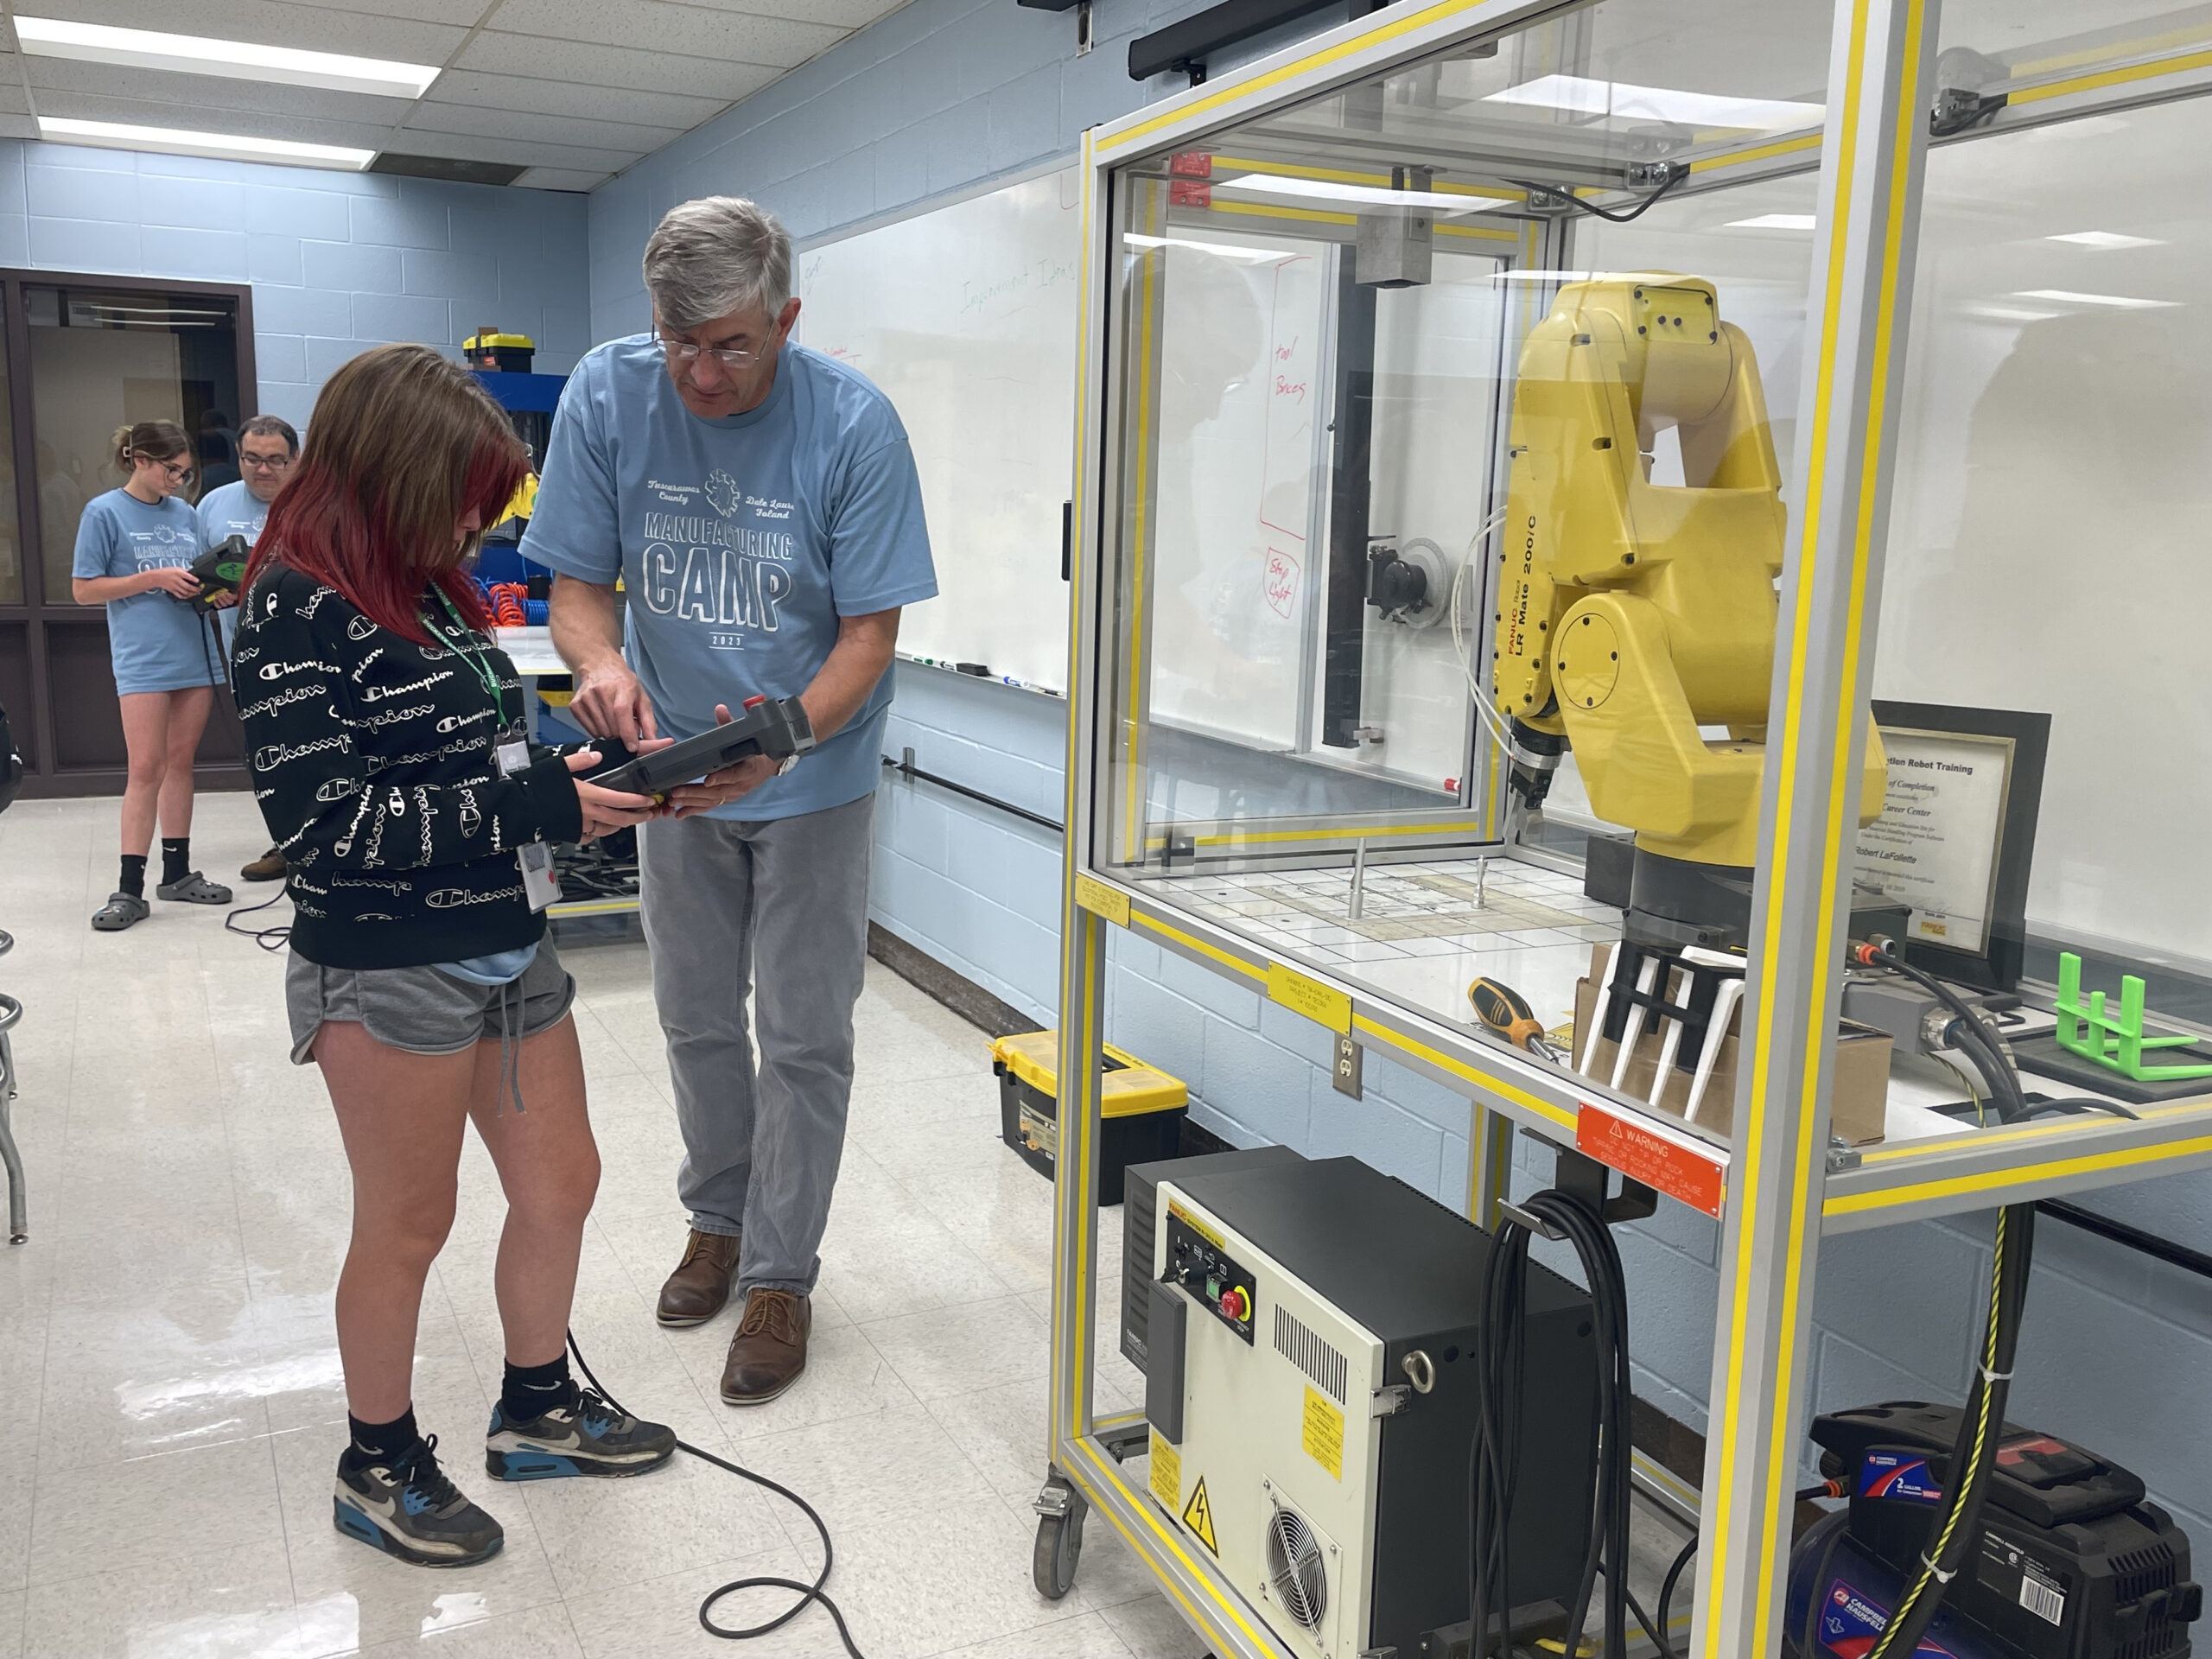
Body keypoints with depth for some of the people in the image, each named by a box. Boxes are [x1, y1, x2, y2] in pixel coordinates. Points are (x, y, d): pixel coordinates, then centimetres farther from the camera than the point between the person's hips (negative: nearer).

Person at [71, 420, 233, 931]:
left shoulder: (187, 514, 12)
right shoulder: (104, 512, -2)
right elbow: (83, 590, -4)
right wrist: (156, 578, -13)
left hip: (194, 654, 5)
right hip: (143, 659, -5)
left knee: (180, 763, 10)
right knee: (146, 768, -8)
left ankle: (177, 872, 18)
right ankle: (130, 889, -4)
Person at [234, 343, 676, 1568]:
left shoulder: (430, 588, 8)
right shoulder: (296, 607, -15)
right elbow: (322, 819, -21)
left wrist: (575, 778, 0)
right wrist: (537, 807, -21)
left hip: (508, 949, 8)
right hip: (389, 972, -8)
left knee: (560, 1186, 17)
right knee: (407, 1229, 8)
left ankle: (536, 1409, 38)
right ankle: (379, 1468, 31)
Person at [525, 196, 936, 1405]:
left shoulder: (853, 425, -21)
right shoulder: (608, 394, -13)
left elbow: (870, 630, -18)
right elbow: (578, 582, -8)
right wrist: (603, 663, -32)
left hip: (814, 776, -3)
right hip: (675, 764, 3)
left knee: (804, 1040, 3)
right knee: (696, 1020, 17)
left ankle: (780, 1275, 18)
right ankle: (717, 1217, 38)